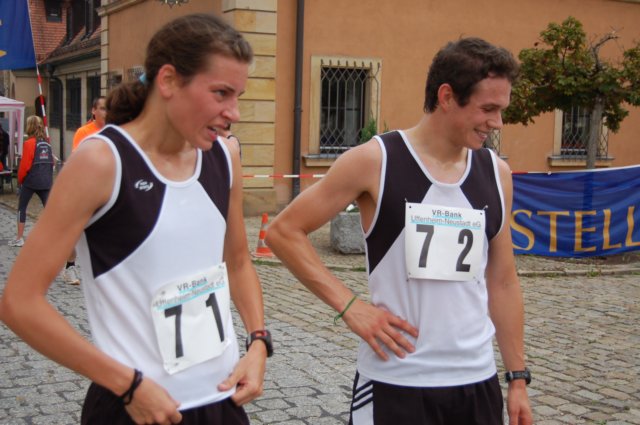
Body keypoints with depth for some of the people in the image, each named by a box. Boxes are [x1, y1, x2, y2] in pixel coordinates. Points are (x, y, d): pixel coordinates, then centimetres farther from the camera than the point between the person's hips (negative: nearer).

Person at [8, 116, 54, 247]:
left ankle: (19, 238, 9)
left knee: (22, 207, 8)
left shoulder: (29, 143, -9)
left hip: (31, 181, -5)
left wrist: (20, 179, 4)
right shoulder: (47, 143, 8)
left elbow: (24, 165, -10)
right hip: (46, 181, 5)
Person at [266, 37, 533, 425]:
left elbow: (503, 282, 11)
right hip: (395, 386, -4)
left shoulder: (496, 173, 4)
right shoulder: (375, 161, -9)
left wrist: (518, 376, 10)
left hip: (478, 383, 4)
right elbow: (283, 232, -6)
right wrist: (350, 305, -13)